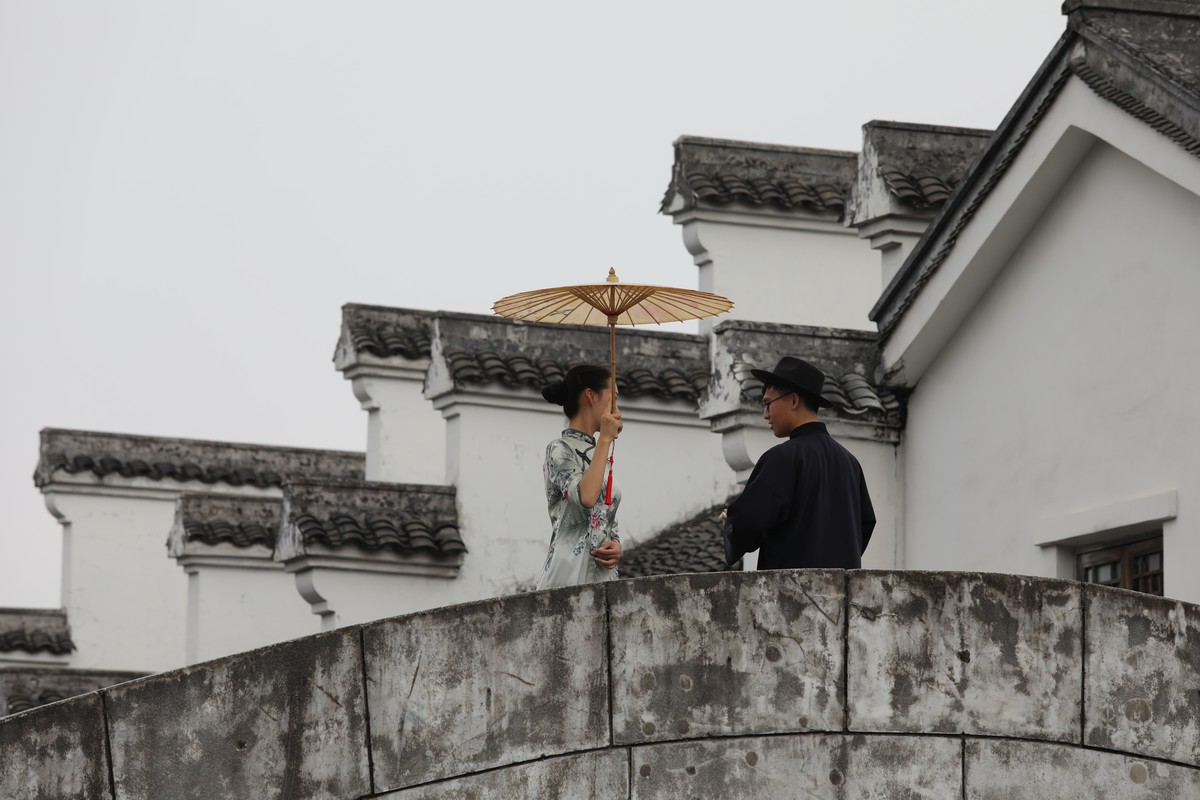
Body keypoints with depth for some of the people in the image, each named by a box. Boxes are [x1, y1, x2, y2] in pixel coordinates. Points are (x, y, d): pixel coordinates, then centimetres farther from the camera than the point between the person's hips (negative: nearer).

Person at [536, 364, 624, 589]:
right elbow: (585, 498, -22)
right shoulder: (560, 450, -3)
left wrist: (616, 546, 1)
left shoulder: (597, 453, 20)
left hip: (604, 573, 7)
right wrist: (605, 439, -13)